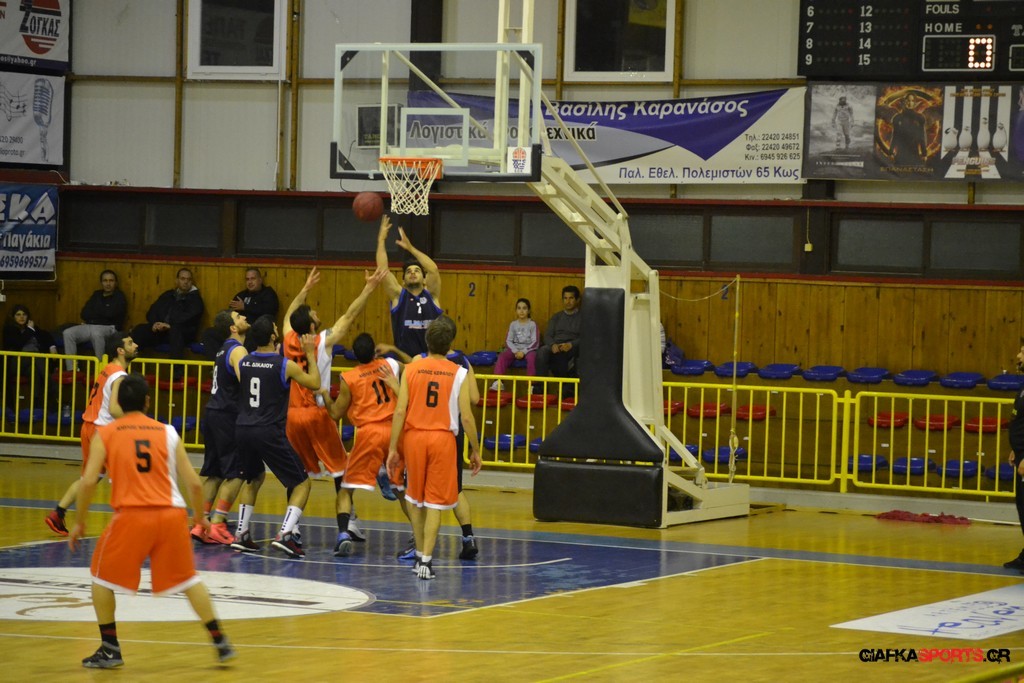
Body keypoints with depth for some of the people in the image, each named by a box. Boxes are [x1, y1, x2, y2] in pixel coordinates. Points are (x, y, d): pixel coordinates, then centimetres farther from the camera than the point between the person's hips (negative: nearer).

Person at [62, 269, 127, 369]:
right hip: (89, 326, 6)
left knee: (96, 334, -41)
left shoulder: (119, 296, 6)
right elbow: (84, 313, 12)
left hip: (108, 327, -6)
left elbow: (110, 313, -9)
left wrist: (93, 313, 6)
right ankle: (71, 370, -25)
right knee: (68, 333, -20)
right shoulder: (97, 295, 22)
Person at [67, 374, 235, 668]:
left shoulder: (105, 434, 6)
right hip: (172, 514, 2)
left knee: (102, 577, 18)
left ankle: (110, 649, 16)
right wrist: (199, 517, 25)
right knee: (188, 578, 21)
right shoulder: (168, 432, 11)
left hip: (131, 515, -2)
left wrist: (79, 522, 8)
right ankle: (220, 641, 17)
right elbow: (193, 483, 8)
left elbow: (89, 481, -3)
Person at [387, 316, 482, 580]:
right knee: (435, 501, 3)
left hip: (414, 437, 1)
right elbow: (466, 416, -4)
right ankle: (426, 561, -6)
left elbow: (400, 412, -4)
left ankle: (420, 554, 26)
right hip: (443, 439, -1)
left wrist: (392, 449, 0)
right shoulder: (459, 373, -1)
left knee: (415, 498, 19)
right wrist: (475, 450, 6)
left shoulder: (411, 369, 1)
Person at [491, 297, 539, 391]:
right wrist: (515, 351, -13)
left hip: (528, 349, -3)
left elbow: (535, 342, -5)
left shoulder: (532, 324, 2)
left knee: (531, 357, -37)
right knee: (502, 356, -25)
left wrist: (523, 352, -17)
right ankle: (498, 382, -32)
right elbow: (508, 341, 5)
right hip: (515, 349, 3)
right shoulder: (513, 324, 10)